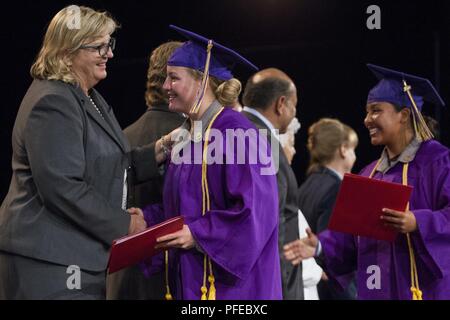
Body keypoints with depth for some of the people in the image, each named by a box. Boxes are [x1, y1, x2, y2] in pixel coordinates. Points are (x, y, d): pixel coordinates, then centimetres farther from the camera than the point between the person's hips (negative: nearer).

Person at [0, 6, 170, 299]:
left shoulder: (88, 98, 16)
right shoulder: (53, 103, -16)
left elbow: (104, 166, 20)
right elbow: (61, 187, -23)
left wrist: (156, 153, 6)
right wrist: (122, 225, -15)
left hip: (82, 258, 10)